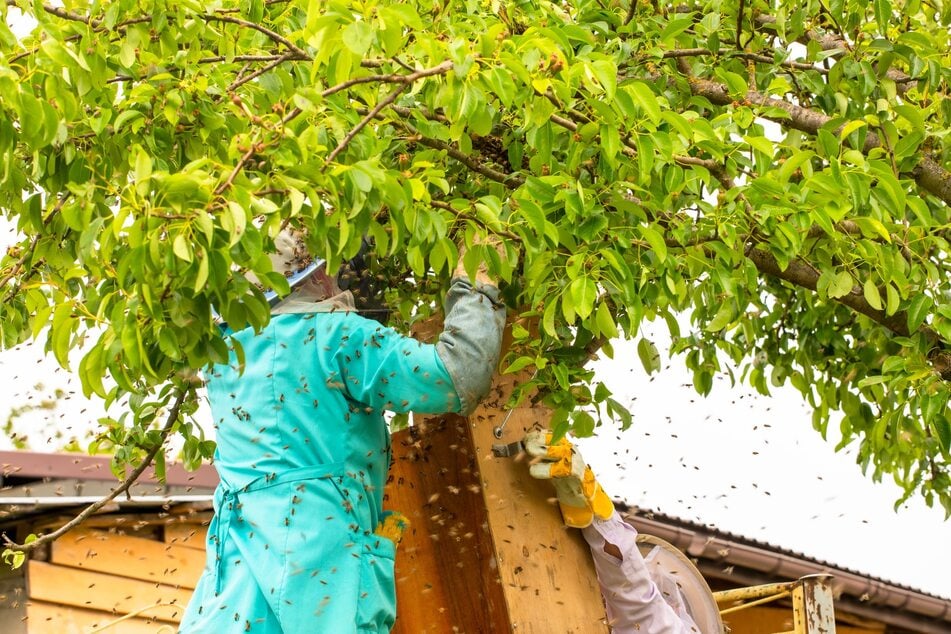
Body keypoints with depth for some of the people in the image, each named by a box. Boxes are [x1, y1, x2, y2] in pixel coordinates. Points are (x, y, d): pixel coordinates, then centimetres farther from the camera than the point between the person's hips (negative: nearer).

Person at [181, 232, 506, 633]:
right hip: (324, 554, -6)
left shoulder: (225, 351, 13)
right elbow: (458, 378, -9)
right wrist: (475, 291, 5)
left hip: (237, 552, 6)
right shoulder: (337, 335, -4)